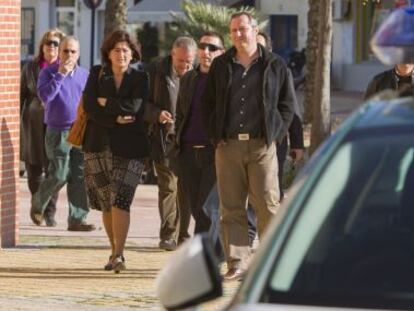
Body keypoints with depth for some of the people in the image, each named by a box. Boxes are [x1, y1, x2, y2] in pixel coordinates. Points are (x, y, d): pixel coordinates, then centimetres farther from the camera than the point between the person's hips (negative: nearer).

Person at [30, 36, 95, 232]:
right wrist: (60, 74, -19)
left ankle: (77, 219, -1)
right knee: (59, 175, -6)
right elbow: (45, 95, -18)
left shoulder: (85, 75, 10)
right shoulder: (49, 73, -1)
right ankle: (38, 203, 20)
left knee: (80, 177, -2)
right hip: (58, 132, -4)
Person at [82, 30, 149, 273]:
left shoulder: (140, 78, 3)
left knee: (120, 200, -14)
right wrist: (115, 119, -13)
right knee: (106, 204, 6)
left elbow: (134, 107, -12)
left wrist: (105, 102, -4)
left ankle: (119, 254, -16)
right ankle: (115, 252, 17)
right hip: (99, 146, 3)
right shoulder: (97, 74, 9)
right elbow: (89, 107, -3)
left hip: (129, 148, -3)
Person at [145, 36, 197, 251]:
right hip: (165, 139, -1)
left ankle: (183, 234, 12)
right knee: (168, 186, -5)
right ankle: (168, 234, -1)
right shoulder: (156, 72, 1)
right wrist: (157, 114, -15)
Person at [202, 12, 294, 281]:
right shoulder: (220, 66, 14)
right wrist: (216, 136, 8)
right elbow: (208, 104, 19)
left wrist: (275, 134, 0)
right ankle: (238, 263, 3)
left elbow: (287, 105, 10)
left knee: (267, 205, -7)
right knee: (231, 208, 1)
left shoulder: (275, 66, 7)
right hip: (228, 145, 3)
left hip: (262, 146, -3)